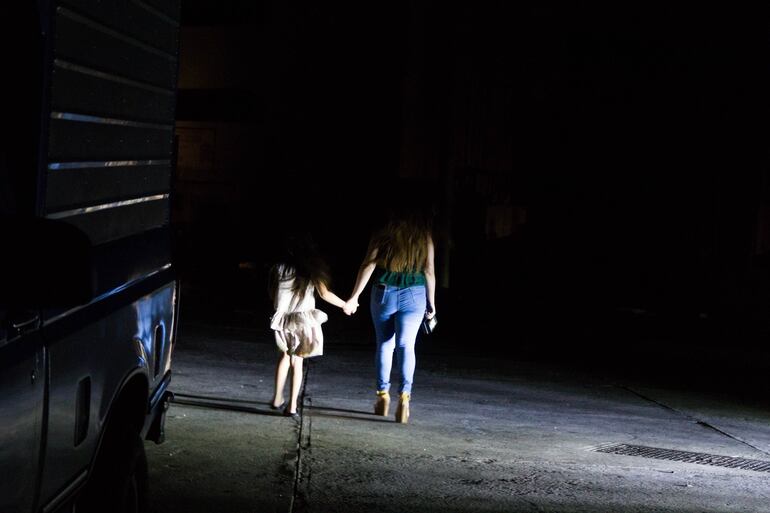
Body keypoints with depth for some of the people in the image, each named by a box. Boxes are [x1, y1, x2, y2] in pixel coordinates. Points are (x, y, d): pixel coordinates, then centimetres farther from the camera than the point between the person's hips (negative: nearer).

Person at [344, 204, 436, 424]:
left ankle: (383, 394, 16)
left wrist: (354, 297, -4)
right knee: (406, 346, -3)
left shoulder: (382, 236, 1)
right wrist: (431, 303, 12)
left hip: (384, 294, 0)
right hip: (413, 297, 0)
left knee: (384, 344, 14)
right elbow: (429, 272, 4)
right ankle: (404, 395, -18)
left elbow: (368, 266, -4)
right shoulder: (424, 239, 4)